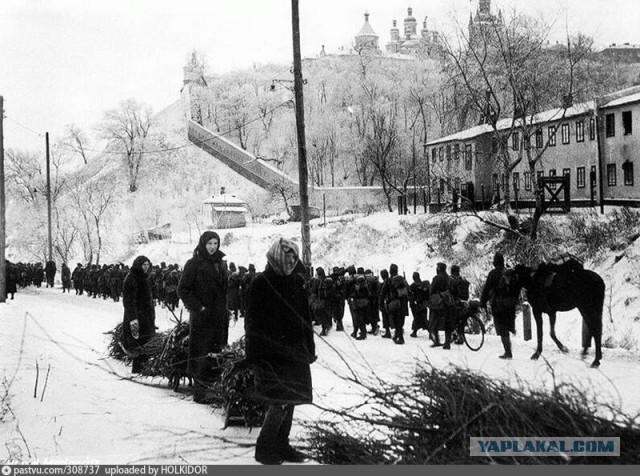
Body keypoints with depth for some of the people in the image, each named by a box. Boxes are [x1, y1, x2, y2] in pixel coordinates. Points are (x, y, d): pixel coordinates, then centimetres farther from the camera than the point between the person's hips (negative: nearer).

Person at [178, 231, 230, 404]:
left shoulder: (221, 263, 14)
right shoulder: (194, 264, -6)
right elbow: (183, 290, -8)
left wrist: (226, 308, 12)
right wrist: (198, 307, -13)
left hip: (219, 317, 7)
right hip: (202, 317, -6)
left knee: (217, 353, 8)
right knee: (201, 354, -5)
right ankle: (200, 392, -1)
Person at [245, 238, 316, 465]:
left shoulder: (297, 283, 10)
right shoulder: (261, 284, -8)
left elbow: (306, 318, 16)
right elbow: (253, 322, -8)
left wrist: (310, 349, 13)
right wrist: (253, 355, -12)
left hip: (294, 352, 6)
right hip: (272, 352, -6)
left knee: (290, 399, 9)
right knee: (280, 401, -11)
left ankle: (282, 445, 21)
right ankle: (264, 448, 2)